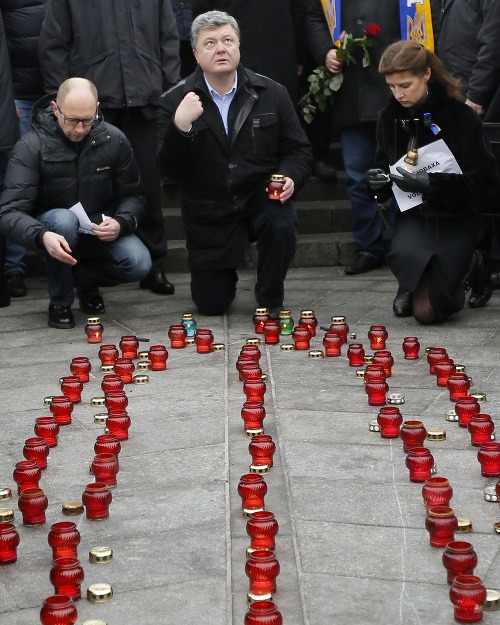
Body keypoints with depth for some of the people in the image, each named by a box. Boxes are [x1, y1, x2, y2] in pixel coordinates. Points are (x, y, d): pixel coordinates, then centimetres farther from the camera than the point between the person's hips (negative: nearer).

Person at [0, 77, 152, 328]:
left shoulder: (113, 140, -9)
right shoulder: (30, 147, -18)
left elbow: (133, 195, -1)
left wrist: (121, 222, -25)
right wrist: (41, 236, -47)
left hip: (101, 230, 2)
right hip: (55, 232, -2)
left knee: (139, 264, -25)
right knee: (63, 219, -37)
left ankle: (87, 278, 10)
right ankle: (60, 301, -12)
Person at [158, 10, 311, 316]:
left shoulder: (271, 93, -2)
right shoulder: (176, 101, -6)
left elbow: (298, 150, 4)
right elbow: (171, 170, -11)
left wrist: (290, 177, -18)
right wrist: (180, 126, -28)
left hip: (261, 198, 0)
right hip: (209, 211, 0)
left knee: (282, 225, -34)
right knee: (211, 304, 1)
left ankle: (270, 302, -6)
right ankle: (225, 274, 41)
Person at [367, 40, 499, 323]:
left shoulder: (459, 114, -15)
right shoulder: (391, 117, -1)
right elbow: (384, 167, 14)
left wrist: (429, 184, -25)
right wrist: (380, 181, -11)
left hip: (456, 218, -3)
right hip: (414, 215, 3)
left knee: (427, 311, -12)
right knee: (404, 256, -33)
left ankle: (467, 266, 21)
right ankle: (413, 285, 7)